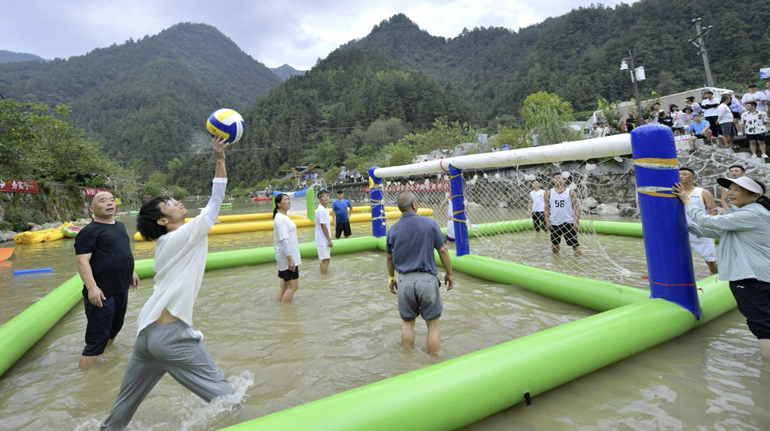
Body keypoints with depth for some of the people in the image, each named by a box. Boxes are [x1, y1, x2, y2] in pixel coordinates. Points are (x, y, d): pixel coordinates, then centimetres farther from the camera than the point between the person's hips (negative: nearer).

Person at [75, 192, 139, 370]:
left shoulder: (120, 226, 12)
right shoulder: (89, 231, -14)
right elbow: (82, 261, -20)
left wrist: (132, 271, 24)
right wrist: (91, 287, -28)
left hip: (121, 289, 8)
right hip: (102, 293, -8)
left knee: (114, 328, 23)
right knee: (96, 340, -4)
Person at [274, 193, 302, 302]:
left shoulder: (283, 217, 13)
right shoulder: (280, 218, -18)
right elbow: (283, 240, -24)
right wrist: (290, 259, -26)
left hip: (287, 256, 10)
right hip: (287, 257, -10)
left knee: (284, 284, 14)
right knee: (293, 285, -4)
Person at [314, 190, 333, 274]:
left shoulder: (325, 209, 11)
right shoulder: (321, 210, -19)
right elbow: (323, 226, -21)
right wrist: (329, 240, -18)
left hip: (324, 240, 9)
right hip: (323, 240, -9)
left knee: (324, 260, 16)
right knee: (325, 260, -5)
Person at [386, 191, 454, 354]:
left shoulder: (393, 229, 1)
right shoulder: (429, 223, -7)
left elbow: (390, 257, 11)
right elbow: (443, 251, -2)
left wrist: (391, 278, 25)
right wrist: (449, 274, 10)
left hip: (404, 280, 3)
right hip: (427, 279, -2)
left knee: (407, 322, 19)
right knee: (433, 324, 11)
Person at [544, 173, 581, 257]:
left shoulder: (570, 192, 0)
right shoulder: (549, 193, 4)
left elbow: (576, 207, -2)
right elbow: (547, 208, 5)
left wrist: (577, 222, -10)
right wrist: (547, 222, -4)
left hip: (569, 222, -2)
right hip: (554, 223, 2)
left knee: (575, 244, -4)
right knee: (554, 244, 12)